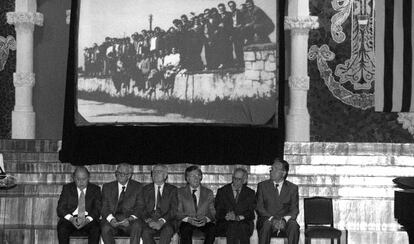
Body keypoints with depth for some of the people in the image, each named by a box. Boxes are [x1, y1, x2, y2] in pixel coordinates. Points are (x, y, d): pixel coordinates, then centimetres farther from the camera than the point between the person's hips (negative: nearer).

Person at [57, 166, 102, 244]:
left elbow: (98, 209, 1)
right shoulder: (67, 188, 11)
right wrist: (71, 218, -17)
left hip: (89, 220, 0)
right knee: (62, 229, -31)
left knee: (95, 229, -32)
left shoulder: (95, 189, 10)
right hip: (70, 219, 1)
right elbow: (60, 208, 3)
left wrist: (87, 219, -19)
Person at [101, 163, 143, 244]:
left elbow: (139, 207, 2)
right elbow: (104, 207, 6)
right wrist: (111, 219, -16)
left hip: (130, 221, -1)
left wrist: (130, 219, -18)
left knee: (137, 226, -33)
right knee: (105, 228, -32)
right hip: (112, 221, 1)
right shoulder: (107, 187, 13)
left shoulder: (137, 187, 9)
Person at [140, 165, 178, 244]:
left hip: (167, 221, -1)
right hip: (150, 222, 1)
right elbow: (143, 208, 8)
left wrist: (162, 221, -16)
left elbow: (174, 210, 0)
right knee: (145, 232, -31)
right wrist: (148, 220, -13)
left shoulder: (172, 189, 11)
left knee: (167, 231, -35)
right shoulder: (146, 189, 16)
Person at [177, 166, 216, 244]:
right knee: (186, 229, -36)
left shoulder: (209, 193, 13)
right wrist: (188, 219, -17)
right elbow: (178, 212, 3)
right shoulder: (181, 192, 9)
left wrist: (206, 219, -15)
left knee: (212, 228, -32)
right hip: (187, 223, -1)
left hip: (204, 223, 1)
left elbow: (213, 212, 8)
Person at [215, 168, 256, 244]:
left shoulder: (250, 193, 14)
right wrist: (226, 216, -18)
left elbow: (251, 212, 1)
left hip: (243, 224, 0)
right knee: (231, 230, -33)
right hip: (225, 224, 0)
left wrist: (238, 217, -17)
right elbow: (218, 212, 3)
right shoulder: (222, 191, 12)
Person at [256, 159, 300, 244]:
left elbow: (294, 209, 3)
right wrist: (272, 219, -17)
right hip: (267, 219, 0)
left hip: (285, 221, 1)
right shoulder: (262, 186, 9)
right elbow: (259, 207, 0)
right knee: (267, 224, -35)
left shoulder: (292, 188, 10)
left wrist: (284, 219, -18)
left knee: (293, 225, -32)